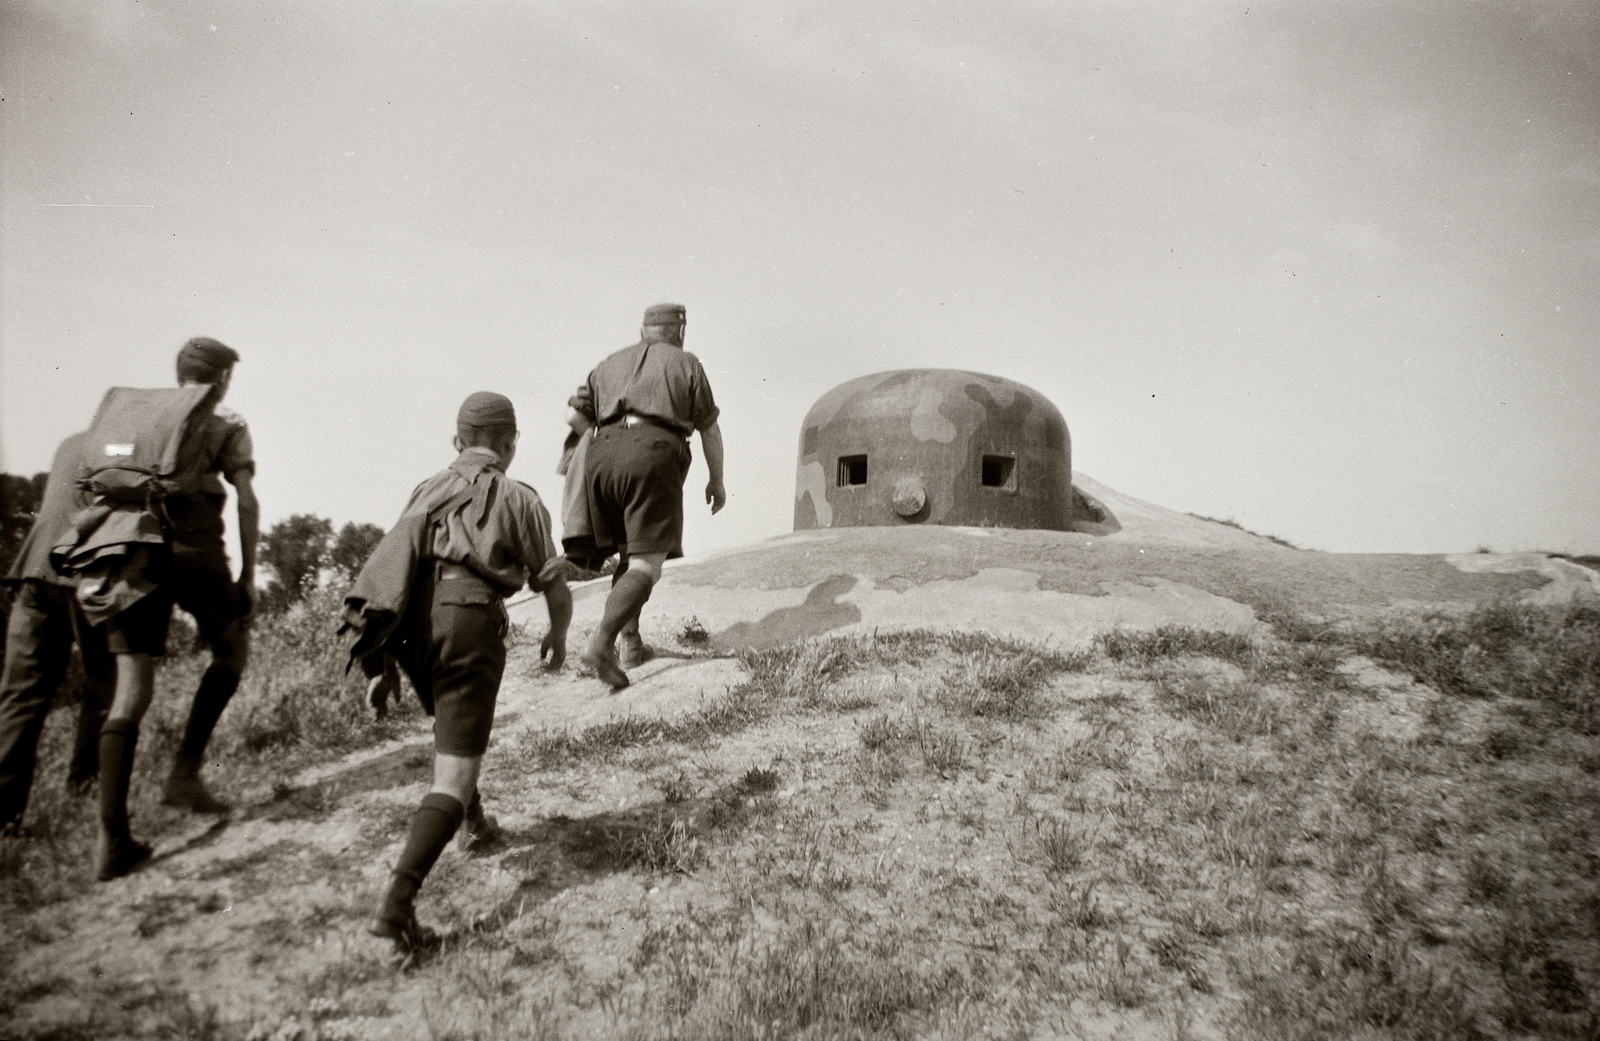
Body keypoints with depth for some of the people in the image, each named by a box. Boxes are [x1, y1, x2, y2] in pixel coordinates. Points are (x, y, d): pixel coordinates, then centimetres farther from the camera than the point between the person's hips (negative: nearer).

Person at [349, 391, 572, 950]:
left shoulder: (427, 490, 24)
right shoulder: (519, 498, 12)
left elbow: (391, 575, 19)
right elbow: (555, 587, 11)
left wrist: (380, 665, 22)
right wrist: (558, 636, 31)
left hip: (409, 624, 5)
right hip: (469, 621, -5)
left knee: (452, 720, 34)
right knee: (452, 777, -5)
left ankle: (475, 819, 51)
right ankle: (397, 903, -20)